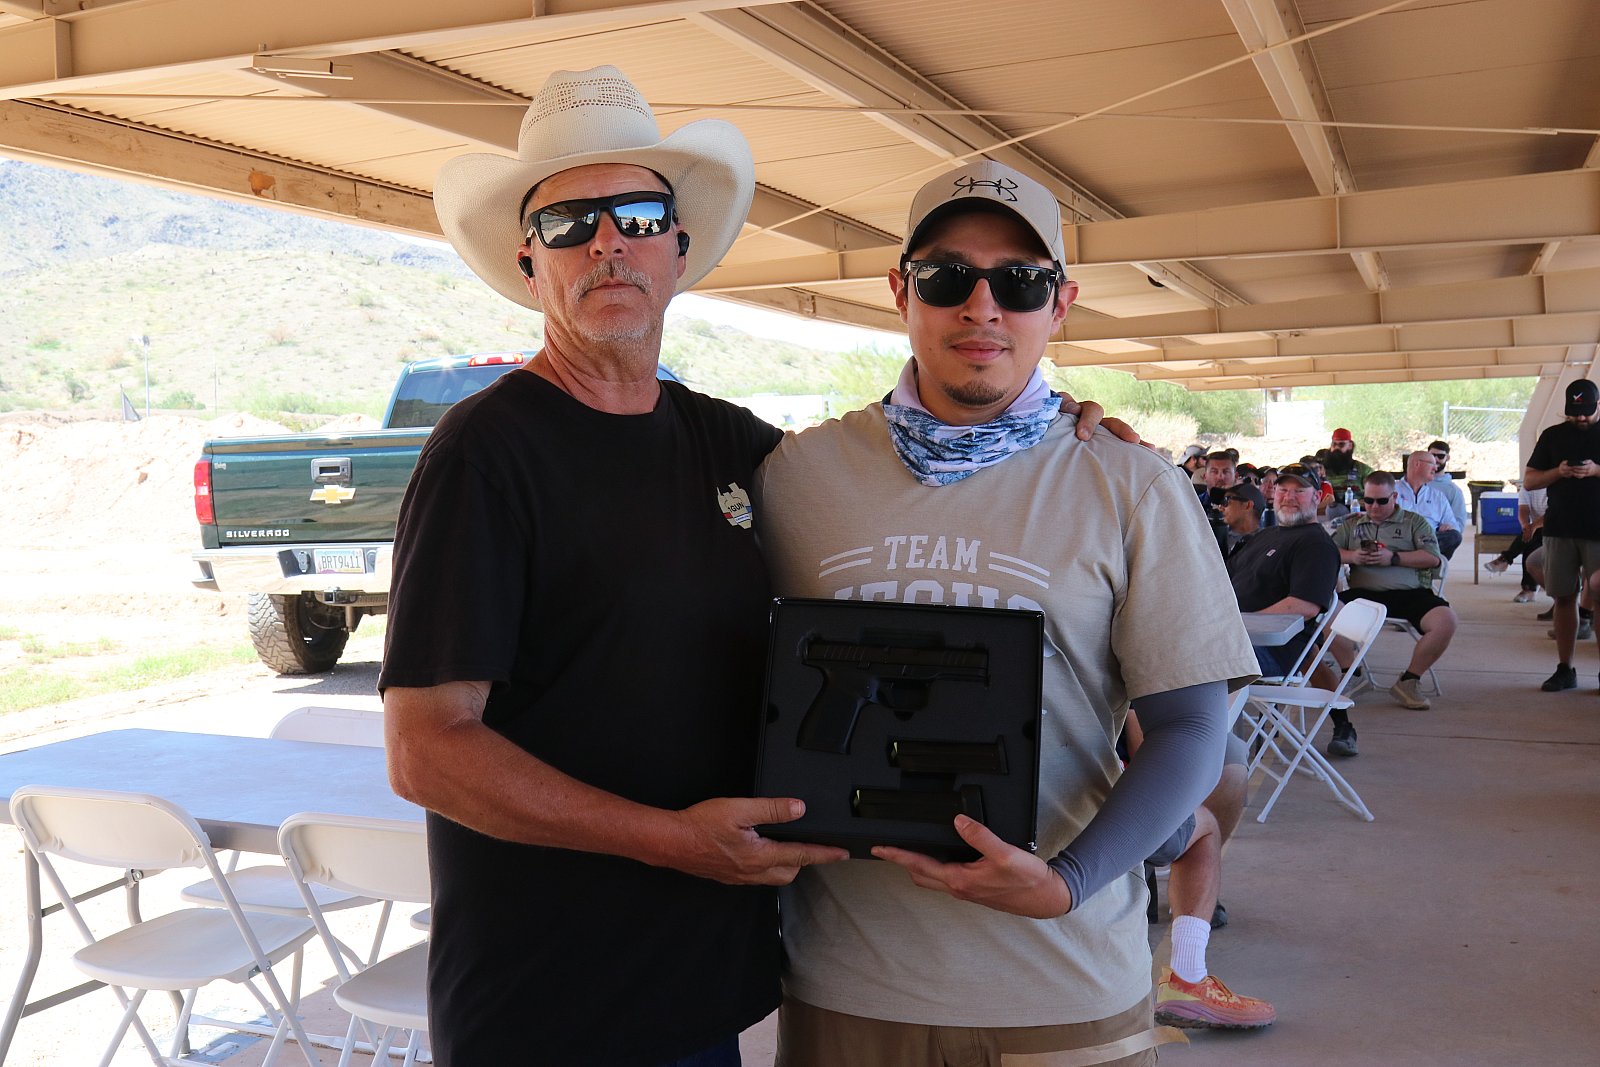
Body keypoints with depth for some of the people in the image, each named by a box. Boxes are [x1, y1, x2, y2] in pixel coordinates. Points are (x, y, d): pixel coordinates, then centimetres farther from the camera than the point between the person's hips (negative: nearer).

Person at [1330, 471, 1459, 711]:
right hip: (1364, 593, 1)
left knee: (1446, 621, -30)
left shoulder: (1415, 522, 16)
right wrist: (1351, 556, -4)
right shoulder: (1352, 524, 23)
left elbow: (1433, 558, 3)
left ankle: (1407, 681, -11)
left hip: (1409, 593, 0)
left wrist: (1394, 558, -7)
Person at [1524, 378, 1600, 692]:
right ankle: (1565, 669, 10)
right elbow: (1529, 480, 10)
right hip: (1560, 528, 2)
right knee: (1564, 598, 4)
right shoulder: (1552, 435, 11)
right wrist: (1558, 472, -8)